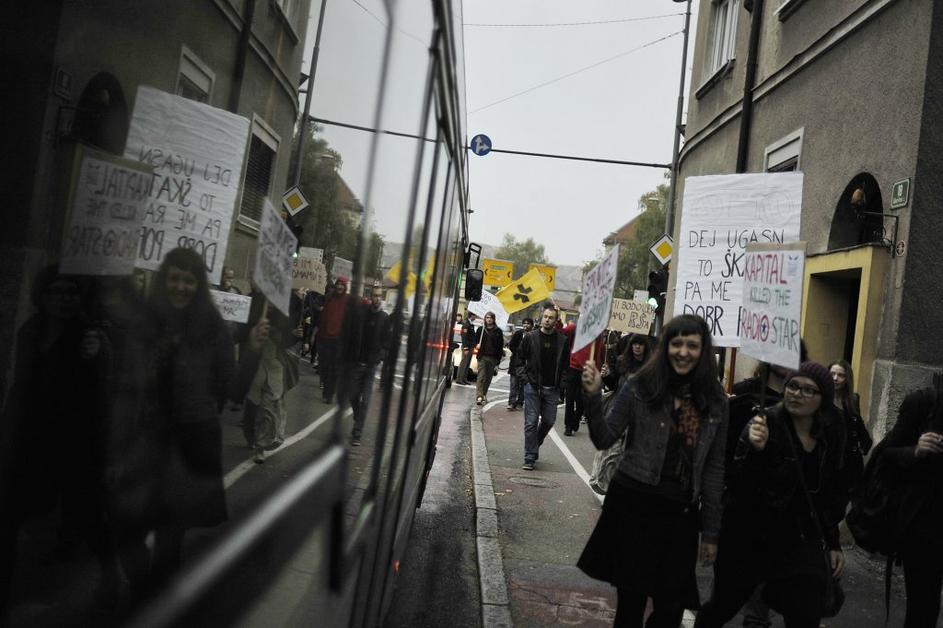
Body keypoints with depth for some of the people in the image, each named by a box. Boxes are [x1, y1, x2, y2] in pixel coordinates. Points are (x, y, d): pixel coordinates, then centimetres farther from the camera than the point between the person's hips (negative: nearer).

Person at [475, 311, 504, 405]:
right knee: (481, 376, -10)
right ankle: (480, 396, -16)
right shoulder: (481, 329, 6)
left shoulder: (498, 331, 4)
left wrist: (498, 361, -3)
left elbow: (500, 346, 3)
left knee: (488, 377, 8)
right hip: (482, 357, -1)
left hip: (493, 358, 1)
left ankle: (484, 394, 23)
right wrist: (477, 345, -4)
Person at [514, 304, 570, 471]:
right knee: (531, 422, -3)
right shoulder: (530, 337, -1)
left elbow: (566, 364, 9)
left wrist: (560, 382, 0)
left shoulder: (562, 340, 1)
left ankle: (534, 446, 34)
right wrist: (524, 377, -3)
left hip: (552, 389, 2)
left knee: (549, 421, 8)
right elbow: (520, 359, 7)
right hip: (532, 387, -2)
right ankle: (530, 458, 4)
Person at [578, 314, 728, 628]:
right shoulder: (639, 387, -4)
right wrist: (593, 397, -19)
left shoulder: (714, 401, 3)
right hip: (633, 502, -2)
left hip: (681, 512, 2)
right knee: (631, 600, 7)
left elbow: (714, 469, 7)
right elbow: (605, 440, -3)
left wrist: (711, 531, 8)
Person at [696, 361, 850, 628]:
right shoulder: (765, 423, -16)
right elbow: (737, 487, -23)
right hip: (748, 539, -3)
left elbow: (831, 496, 14)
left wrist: (833, 542, 15)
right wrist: (755, 449, -39)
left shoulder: (831, 436, 0)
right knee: (723, 606, 13)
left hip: (800, 543, 4)